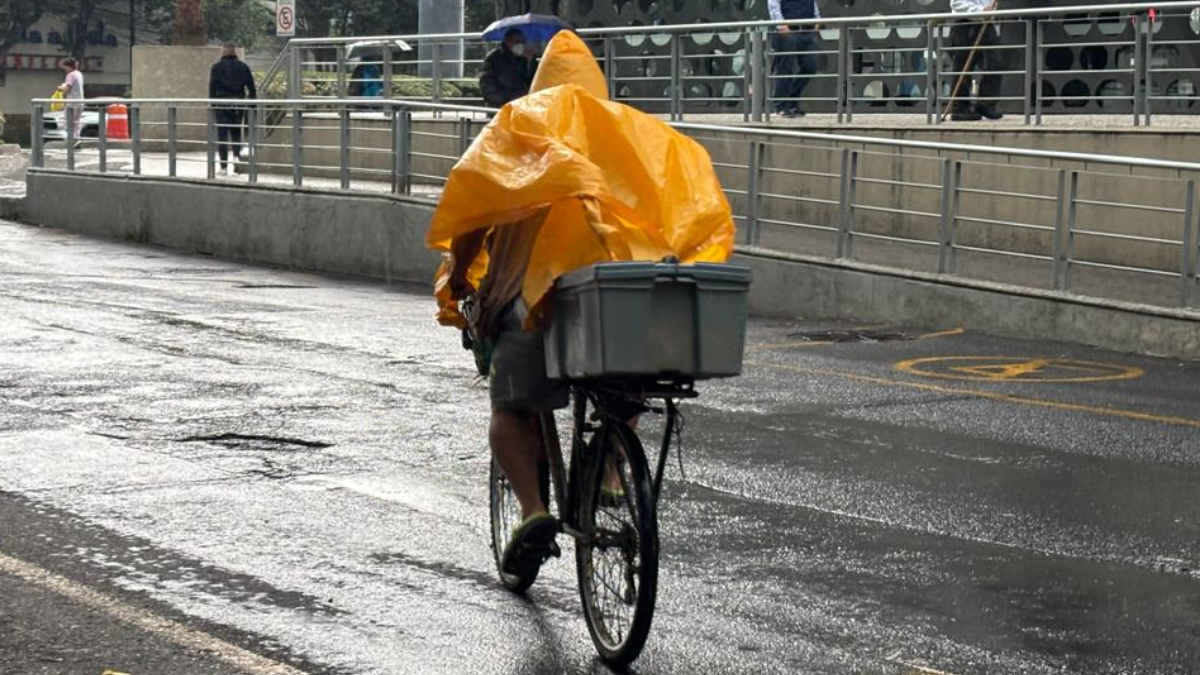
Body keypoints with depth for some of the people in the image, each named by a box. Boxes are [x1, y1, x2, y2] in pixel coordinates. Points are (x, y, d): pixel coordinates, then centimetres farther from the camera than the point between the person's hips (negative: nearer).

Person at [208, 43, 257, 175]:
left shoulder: (216, 67, 1)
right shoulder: (243, 66, 6)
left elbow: (212, 87, -3)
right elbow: (251, 87, 4)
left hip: (222, 104, -2)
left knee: (222, 134, 2)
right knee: (236, 132, 15)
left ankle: (223, 167, -1)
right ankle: (236, 155, -10)